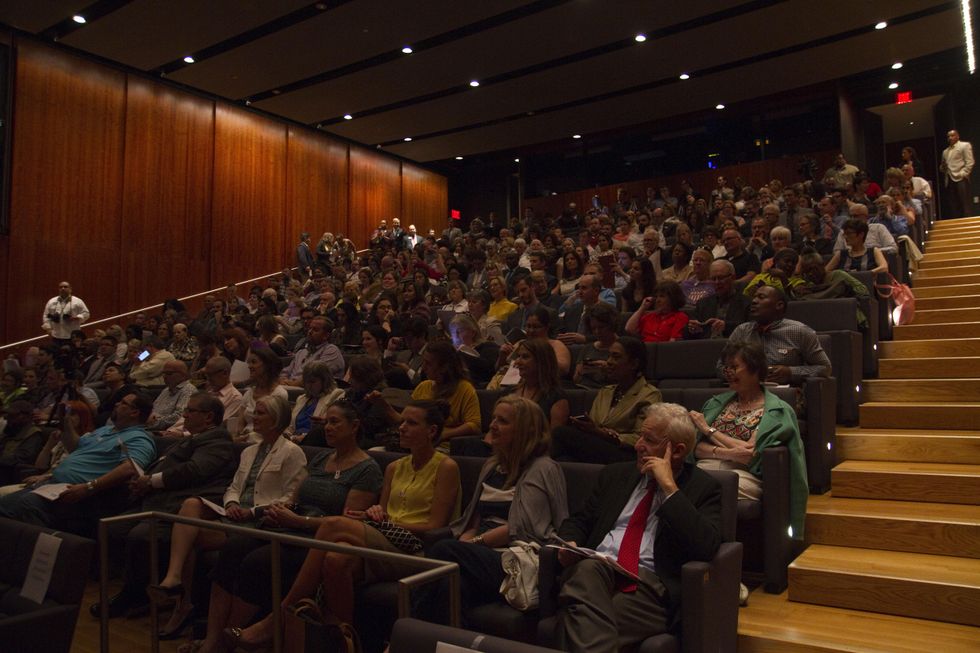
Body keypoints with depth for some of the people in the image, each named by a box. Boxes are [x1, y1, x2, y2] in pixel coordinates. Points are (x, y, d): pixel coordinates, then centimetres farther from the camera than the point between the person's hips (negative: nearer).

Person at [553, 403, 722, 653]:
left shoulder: (703, 488, 7)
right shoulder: (616, 475, 20)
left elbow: (706, 547, -11)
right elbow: (578, 521, 23)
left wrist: (670, 487, -10)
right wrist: (570, 543, -1)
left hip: (651, 584, -5)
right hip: (593, 571, 5)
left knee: (586, 624, -35)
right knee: (586, 569, -34)